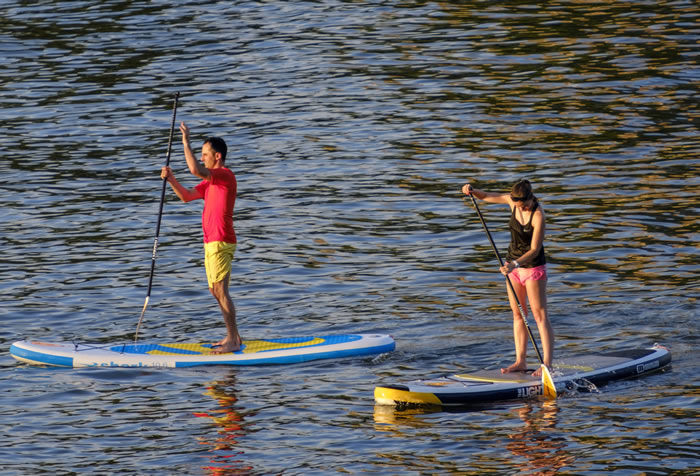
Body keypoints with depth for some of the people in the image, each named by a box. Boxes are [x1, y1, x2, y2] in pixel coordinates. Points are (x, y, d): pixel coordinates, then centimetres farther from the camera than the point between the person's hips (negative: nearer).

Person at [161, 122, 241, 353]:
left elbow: (195, 170, -28)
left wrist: (186, 142, -21)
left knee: (221, 291, -11)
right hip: (211, 242, 10)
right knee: (216, 291, 14)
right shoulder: (211, 181, 19)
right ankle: (232, 336, 21)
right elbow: (187, 196, 15)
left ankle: (233, 341, -9)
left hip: (221, 242, -10)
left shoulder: (226, 176, -13)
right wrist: (171, 179, 0)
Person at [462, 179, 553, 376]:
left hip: (533, 266, -7)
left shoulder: (538, 215, -25)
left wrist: (515, 264, -36)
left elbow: (534, 249, -24)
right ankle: (520, 361, 15)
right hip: (513, 264, 7)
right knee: (518, 314, 10)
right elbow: (485, 196, 7)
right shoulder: (512, 201, -6)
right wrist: (472, 191, -14)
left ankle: (547, 363, -6)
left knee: (540, 315, -6)